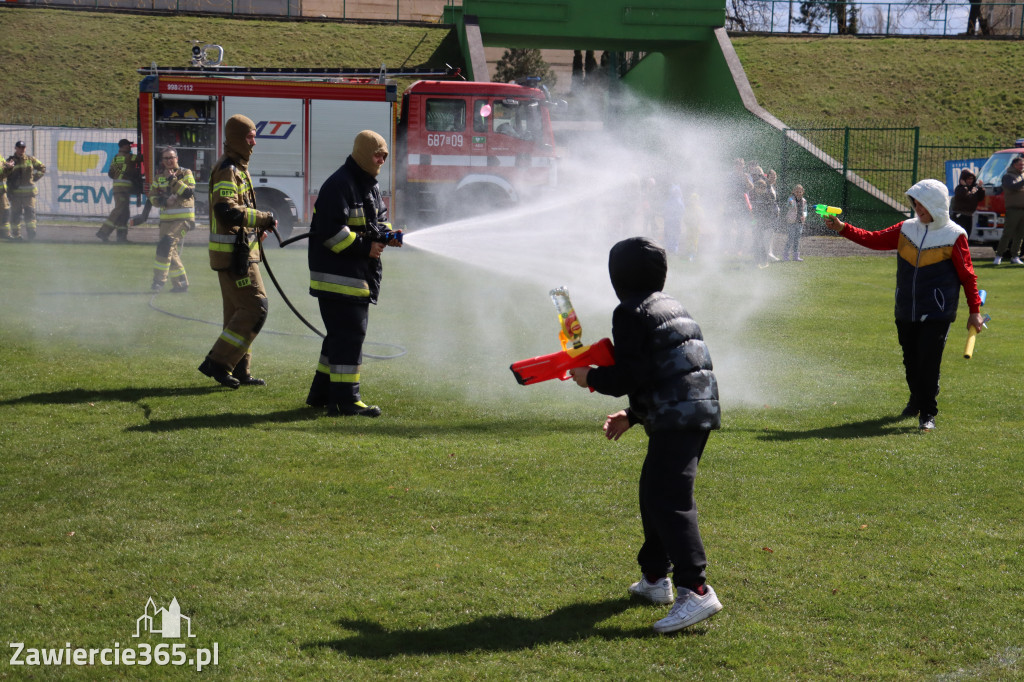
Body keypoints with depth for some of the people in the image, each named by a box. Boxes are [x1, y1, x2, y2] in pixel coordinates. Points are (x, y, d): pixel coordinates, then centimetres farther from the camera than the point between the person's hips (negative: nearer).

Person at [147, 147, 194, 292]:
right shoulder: (159, 177, 13)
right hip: (166, 219, 6)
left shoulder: (186, 174, -1)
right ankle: (180, 283, 18)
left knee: (166, 244, -23)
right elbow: (152, 197, 8)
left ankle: (159, 279, -22)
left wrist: (173, 179, -17)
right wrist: (164, 201, -12)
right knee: (172, 252, 8)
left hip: (184, 219, -6)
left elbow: (189, 193, -16)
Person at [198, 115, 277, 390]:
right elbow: (226, 211, -28)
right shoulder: (228, 170, -16)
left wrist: (257, 227, 12)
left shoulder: (236, 168, 18)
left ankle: (239, 371, 17)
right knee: (256, 307, -11)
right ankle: (218, 362, -9)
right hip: (234, 253, -11)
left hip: (238, 250, 11)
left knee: (238, 311, 12)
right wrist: (262, 218, -21)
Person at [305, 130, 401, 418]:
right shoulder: (339, 185, -16)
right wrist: (365, 248, -20)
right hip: (337, 273, -10)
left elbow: (377, 220, 23)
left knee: (342, 334, 14)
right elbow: (332, 231, -22)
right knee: (349, 334, -11)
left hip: (358, 275, 10)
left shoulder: (370, 185, 16)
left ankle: (322, 393, 22)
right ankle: (345, 399, -9)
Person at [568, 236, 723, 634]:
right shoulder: (672, 307, 24)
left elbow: (629, 375, -13)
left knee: (667, 500, -15)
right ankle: (655, 578, 30)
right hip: (701, 411, 10)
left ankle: (696, 590, -26)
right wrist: (632, 416, 28)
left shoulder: (631, 313, -5)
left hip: (676, 419, -10)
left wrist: (590, 378, 4)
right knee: (655, 493, 22)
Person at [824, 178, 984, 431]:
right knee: (911, 361, 14)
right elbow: (874, 240, 4)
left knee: (928, 362, -11)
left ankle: (927, 413, -1)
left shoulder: (953, 236, -6)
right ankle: (917, 400, 36)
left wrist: (974, 310, -3)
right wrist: (843, 228, -5)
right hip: (906, 313, 5)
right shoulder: (906, 229, 6)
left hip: (936, 315, -5)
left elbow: (968, 275, -3)